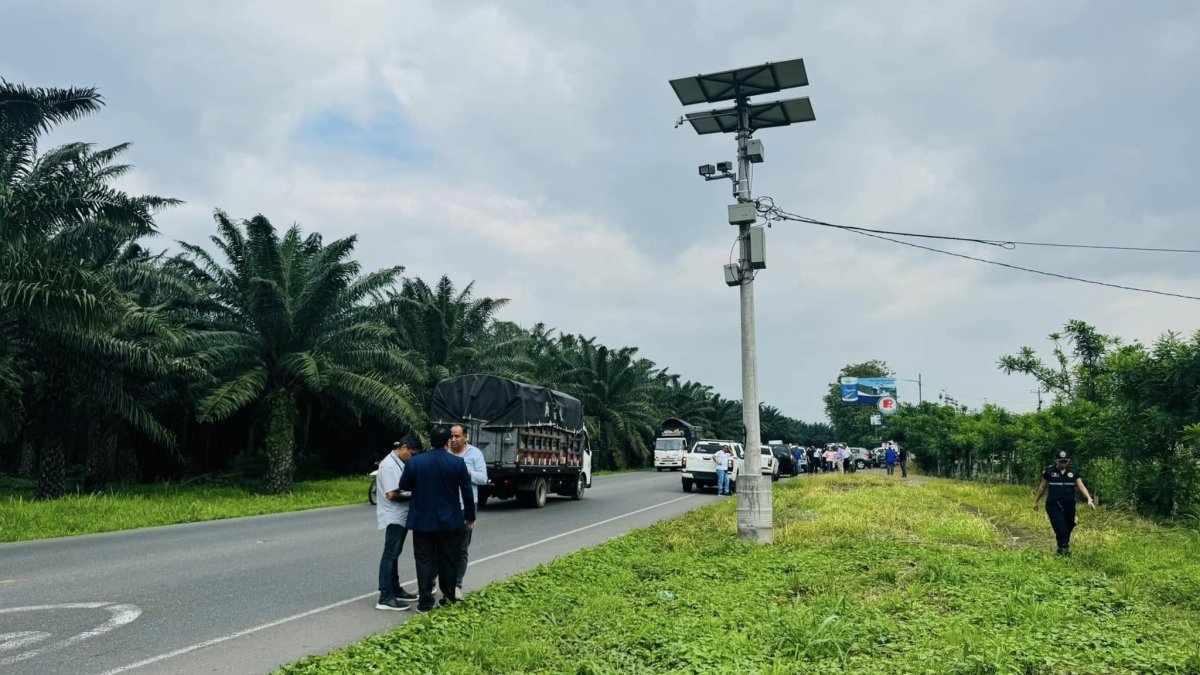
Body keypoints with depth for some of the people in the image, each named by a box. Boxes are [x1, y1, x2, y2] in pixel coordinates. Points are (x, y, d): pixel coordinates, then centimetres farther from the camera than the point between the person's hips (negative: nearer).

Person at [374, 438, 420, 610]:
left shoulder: (399, 463, 12)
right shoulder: (389, 465, -18)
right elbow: (392, 495, -23)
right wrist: (413, 497, -12)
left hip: (401, 517, 10)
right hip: (393, 517, -10)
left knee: (394, 554, 16)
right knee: (390, 555, -8)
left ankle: (395, 589, 26)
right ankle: (385, 597, -7)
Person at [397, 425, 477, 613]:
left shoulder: (414, 462, -7)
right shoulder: (458, 463, -8)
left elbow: (404, 485, 5)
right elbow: (467, 493, -3)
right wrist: (470, 517, 8)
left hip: (423, 520, 0)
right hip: (450, 520, 0)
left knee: (424, 561, 6)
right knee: (448, 561, 13)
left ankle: (425, 603, 6)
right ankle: (449, 599, 21)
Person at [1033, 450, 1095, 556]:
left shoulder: (1074, 472, 4)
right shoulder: (1049, 471, -1)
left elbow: (1081, 486, -2)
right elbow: (1042, 487, 9)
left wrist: (1089, 499, -17)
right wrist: (1035, 501, 13)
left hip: (1069, 506, 3)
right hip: (1053, 506, -3)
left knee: (1068, 529, 10)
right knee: (1061, 530, -13)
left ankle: (1062, 550, 27)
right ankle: (1064, 551, -3)